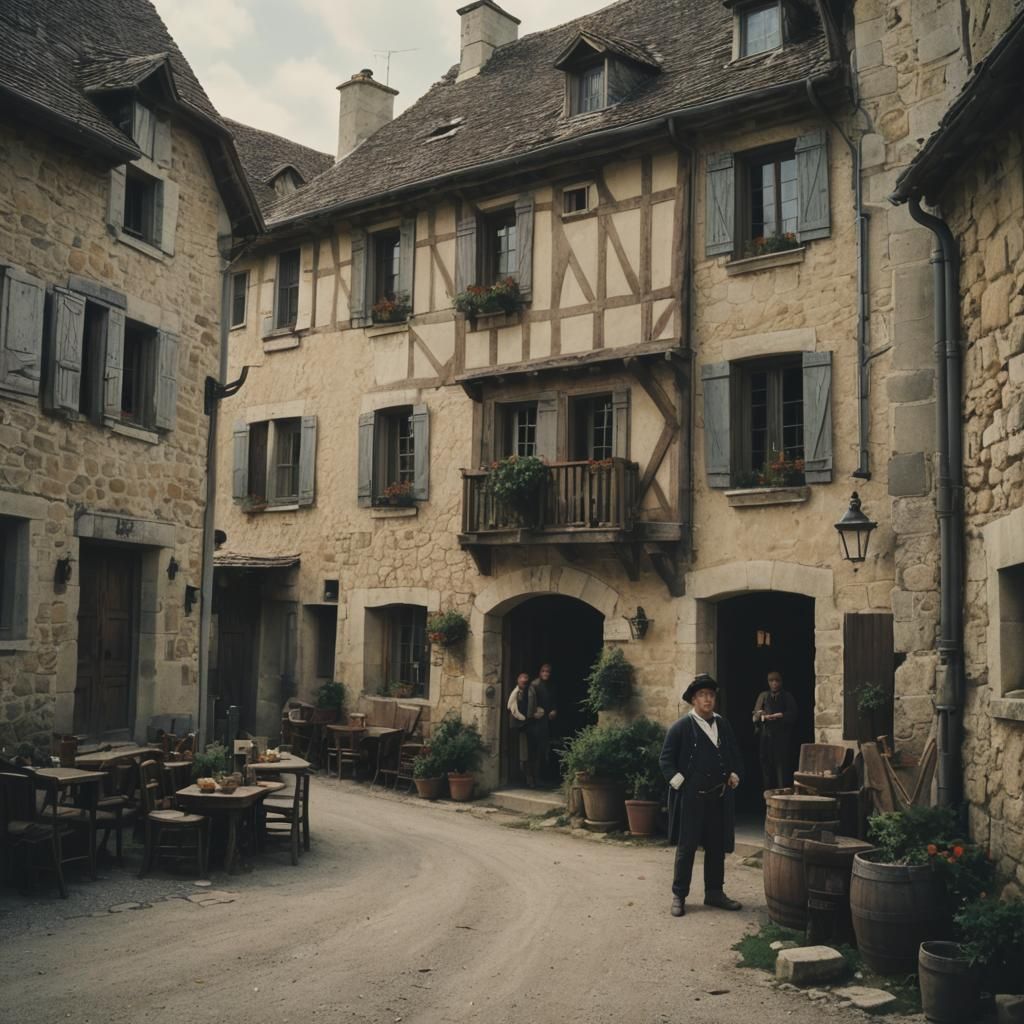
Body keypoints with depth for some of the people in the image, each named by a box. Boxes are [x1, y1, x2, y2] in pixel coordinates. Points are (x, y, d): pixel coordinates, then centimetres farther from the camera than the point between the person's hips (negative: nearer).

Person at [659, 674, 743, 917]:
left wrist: (733, 775, 6)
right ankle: (679, 896, 12)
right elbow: (666, 759, -6)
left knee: (717, 847, 11)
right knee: (686, 847, 2)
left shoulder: (723, 725, 9)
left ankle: (714, 893, 24)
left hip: (719, 797, 5)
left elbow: (734, 753, 20)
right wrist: (679, 783, -13)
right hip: (690, 798, -5)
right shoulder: (680, 727, -7)